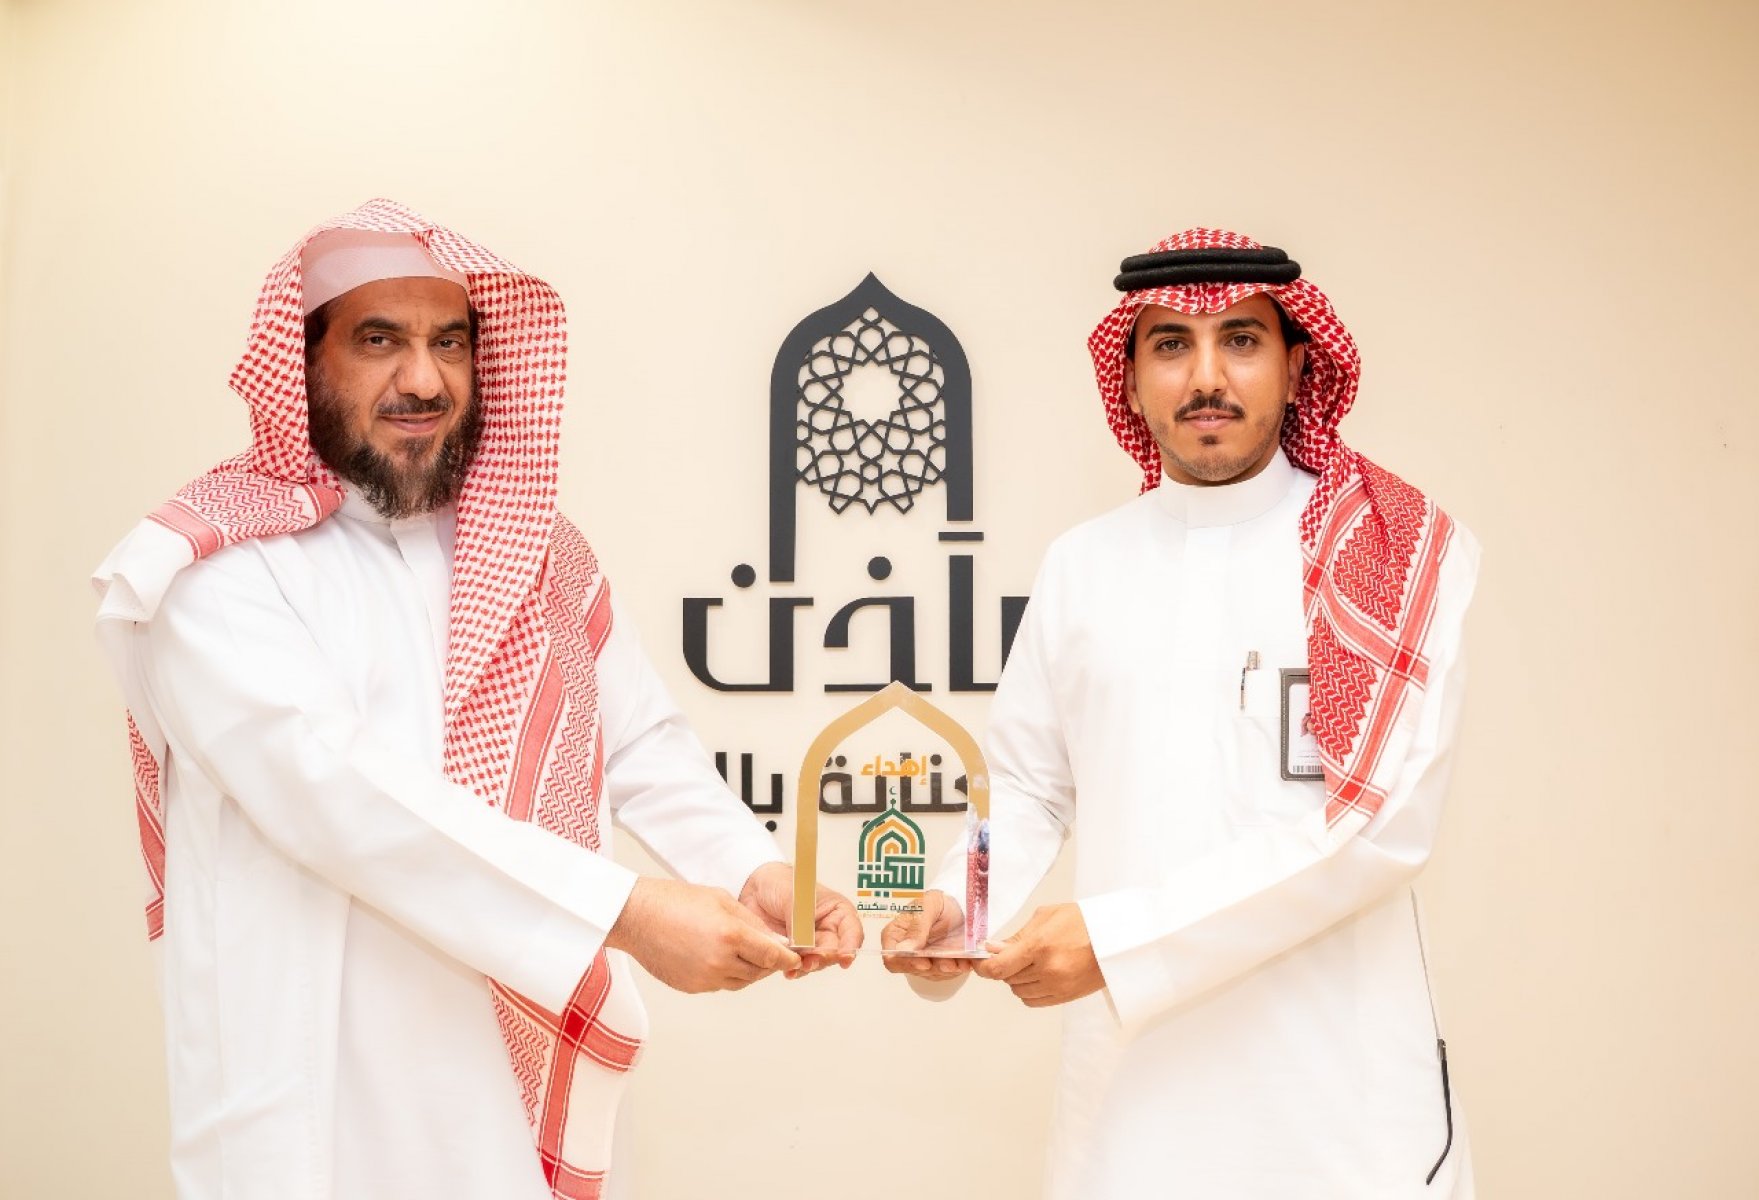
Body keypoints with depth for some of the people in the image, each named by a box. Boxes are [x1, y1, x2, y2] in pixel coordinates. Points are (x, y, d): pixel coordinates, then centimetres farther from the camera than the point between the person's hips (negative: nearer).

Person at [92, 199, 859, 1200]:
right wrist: (627, 912, -28)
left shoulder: (541, 552, 9)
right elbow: (334, 790, -23)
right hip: (328, 1113, -5)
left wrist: (755, 869, -15)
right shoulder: (211, 569, -11)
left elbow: (644, 743, 5)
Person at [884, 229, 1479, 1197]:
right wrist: (956, 902, -8)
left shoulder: (1395, 553, -6)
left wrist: (1116, 938, -20)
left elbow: (1374, 823, -15)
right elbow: (1029, 787, 12)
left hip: (1339, 1084, -2)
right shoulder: (1081, 565, 4)